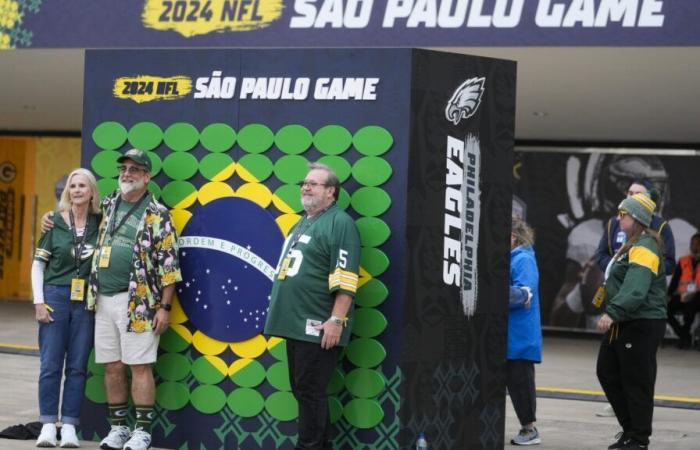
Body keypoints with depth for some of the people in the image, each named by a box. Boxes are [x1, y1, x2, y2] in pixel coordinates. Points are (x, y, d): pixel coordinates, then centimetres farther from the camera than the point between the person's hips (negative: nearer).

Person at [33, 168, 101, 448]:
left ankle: (69, 426, 9)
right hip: (55, 297, -1)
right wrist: (39, 302, -3)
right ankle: (48, 425, 7)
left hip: (87, 301, 1)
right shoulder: (56, 222, 0)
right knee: (50, 365, -1)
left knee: (77, 366, 3)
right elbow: (38, 264, 3)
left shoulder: (100, 224, 3)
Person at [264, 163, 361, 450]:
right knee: (302, 390, 12)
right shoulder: (303, 223, 20)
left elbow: (345, 280, -18)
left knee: (310, 392, -6)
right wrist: (280, 314, 24)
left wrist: (336, 320, -23)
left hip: (318, 326, -9)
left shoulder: (340, 223, -10)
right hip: (297, 324, 10)